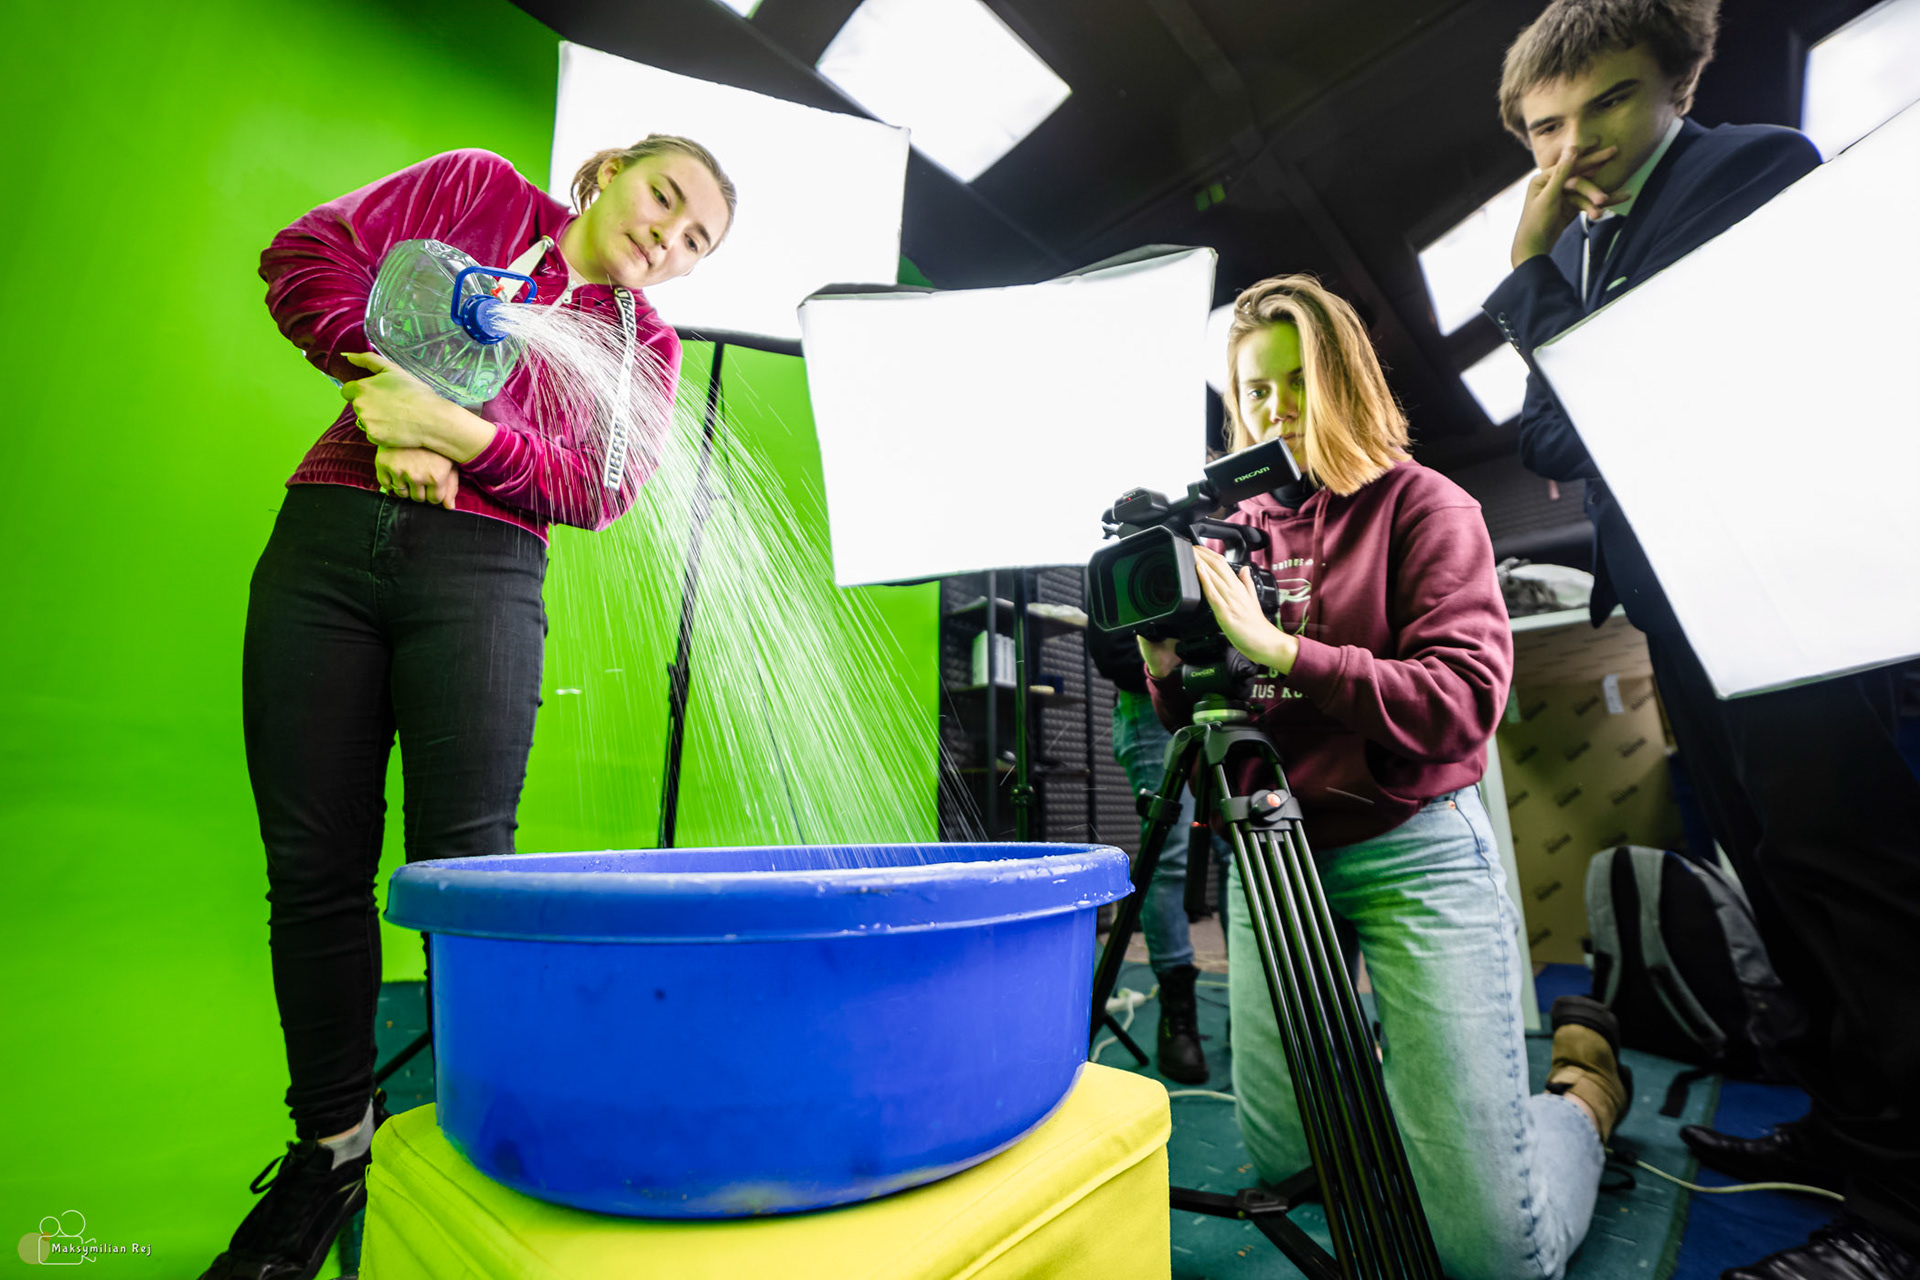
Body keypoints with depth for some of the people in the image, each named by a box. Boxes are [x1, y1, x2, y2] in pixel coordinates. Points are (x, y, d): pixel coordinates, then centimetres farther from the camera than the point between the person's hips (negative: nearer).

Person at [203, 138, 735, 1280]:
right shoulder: (474, 188, 19)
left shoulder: (647, 344, 15)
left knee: (464, 862, -8)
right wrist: (390, 389, -4)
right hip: (326, 539, 2)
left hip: (483, 566, -1)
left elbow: (599, 489, 1)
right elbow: (308, 254, 11)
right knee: (313, 863, 2)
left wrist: (461, 429, -13)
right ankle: (332, 1143, 18)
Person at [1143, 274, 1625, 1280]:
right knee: (1276, 1160, 15)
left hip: (1414, 855, -3)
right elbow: (1201, 724, 8)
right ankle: (1392, 1068, 40)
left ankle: (1585, 1079, 30)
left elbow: (1464, 701, -16)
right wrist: (1169, 667, -15)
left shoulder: (1426, 506, -4)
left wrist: (1281, 649, -26)